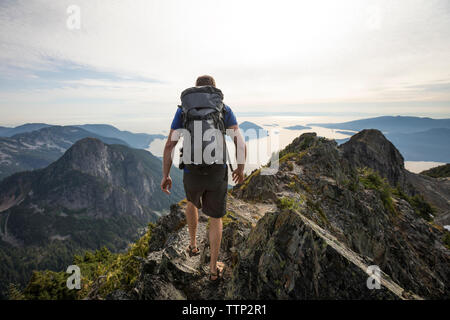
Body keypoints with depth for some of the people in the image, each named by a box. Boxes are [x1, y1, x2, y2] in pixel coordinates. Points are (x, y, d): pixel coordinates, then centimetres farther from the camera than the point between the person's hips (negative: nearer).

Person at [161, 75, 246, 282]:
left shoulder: (183, 110, 3)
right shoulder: (225, 110, 3)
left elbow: (169, 144, -2)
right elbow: (240, 144, -4)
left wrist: (165, 176, 6)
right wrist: (240, 169, 12)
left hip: (192, 173, 1)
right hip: (218, 173, -1)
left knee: (193, 202, 34)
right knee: (215, 217, 18)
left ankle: (193, 245, 44)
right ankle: (214, 269, 24)